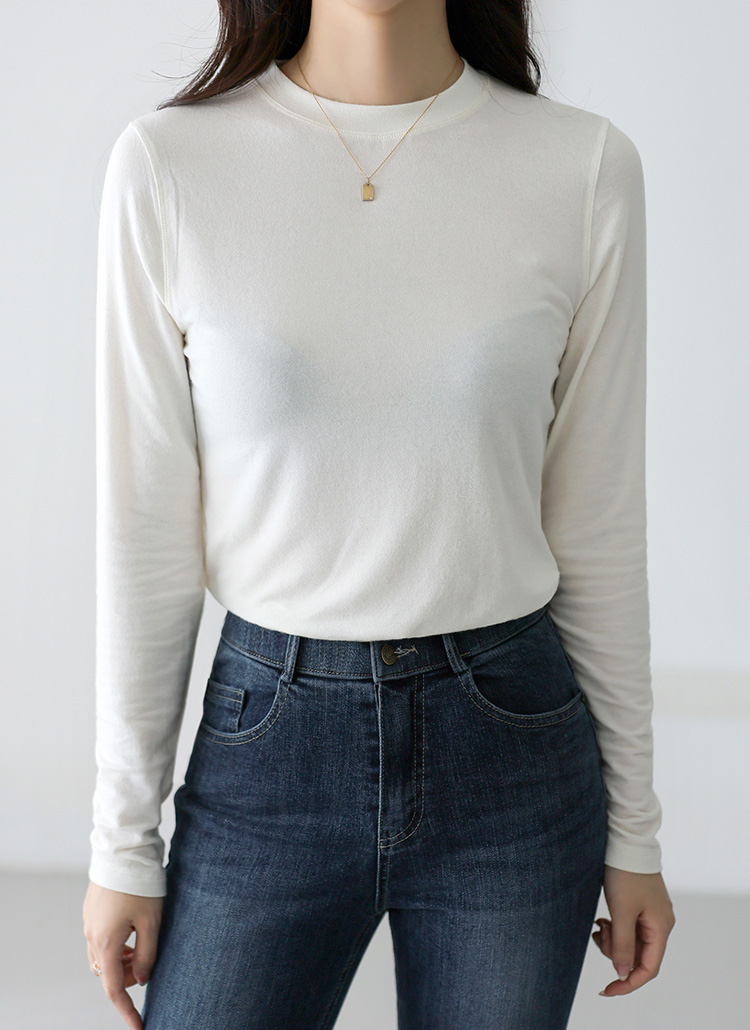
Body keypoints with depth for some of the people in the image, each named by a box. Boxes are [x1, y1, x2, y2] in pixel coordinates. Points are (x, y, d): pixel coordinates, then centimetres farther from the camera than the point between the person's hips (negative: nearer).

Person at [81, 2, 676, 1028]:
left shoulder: (588, 166, -5)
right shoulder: (168, 162, -7)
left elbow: (599, 522, 1)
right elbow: (144, 528, -3)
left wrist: (634, 827, 6)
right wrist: (123, 841, 2)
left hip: (513, 741, 1)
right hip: (267, 744, 0)